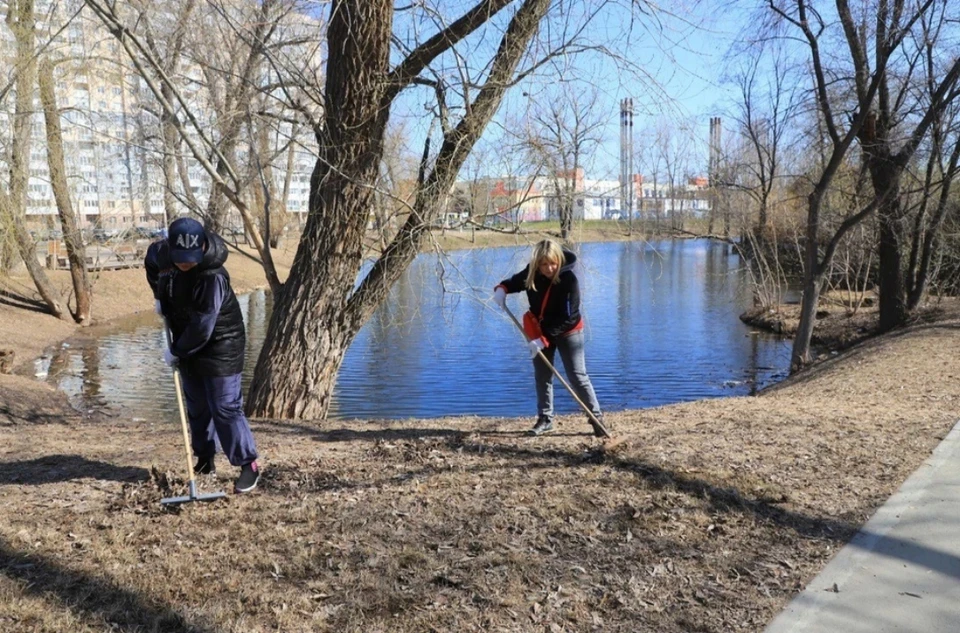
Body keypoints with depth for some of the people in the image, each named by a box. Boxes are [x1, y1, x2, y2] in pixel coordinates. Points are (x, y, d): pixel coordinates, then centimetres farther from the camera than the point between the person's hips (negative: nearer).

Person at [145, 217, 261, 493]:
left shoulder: (213, 277, -31)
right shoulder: (162, 253, -6)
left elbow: (202, 328, -29)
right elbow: (151, 261, 21)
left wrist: (175, 351, -15)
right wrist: (160, 297, 14)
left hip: (220, 347, -8)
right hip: (188, 346, 8)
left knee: (225, 407, -9)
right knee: (197, 406, 16)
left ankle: (248, 465, 0)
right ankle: (205, 460, 30)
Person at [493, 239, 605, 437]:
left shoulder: (569, 280, -29)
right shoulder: (532, 273, -13)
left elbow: (567, 319, -28)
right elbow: (516, 281, 9)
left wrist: (544, 339, -33)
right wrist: (502, 288, -15)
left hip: (568, 332, -5)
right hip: (540, 330, 5)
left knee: (578, 376, -4)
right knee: (542, 376, 11)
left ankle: (596, 417, 6)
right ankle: (545, 419, 23)